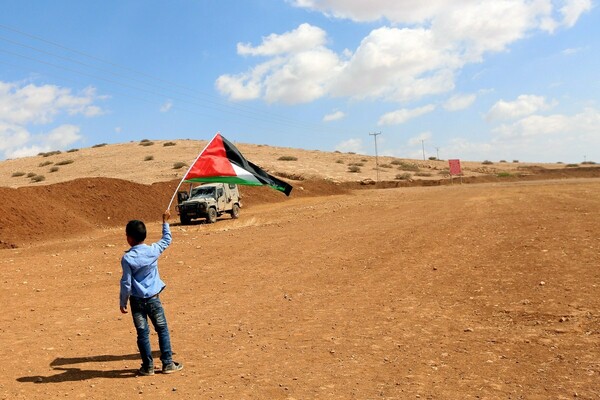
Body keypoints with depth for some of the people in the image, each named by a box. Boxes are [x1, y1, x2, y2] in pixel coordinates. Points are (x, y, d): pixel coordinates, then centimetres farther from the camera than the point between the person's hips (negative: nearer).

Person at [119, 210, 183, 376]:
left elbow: (126, 283, -10)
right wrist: (165, 222, 25)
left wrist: (122, 302, 2)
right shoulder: (153, 250, -7)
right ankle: (168, 364, 16)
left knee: (142, 333, 8)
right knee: (162, 330, 12)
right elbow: (167, 240, 14)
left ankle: (148, 366, 15)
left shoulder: (127, 258, -13)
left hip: (137, 300, -1)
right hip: (153, 298, 2)